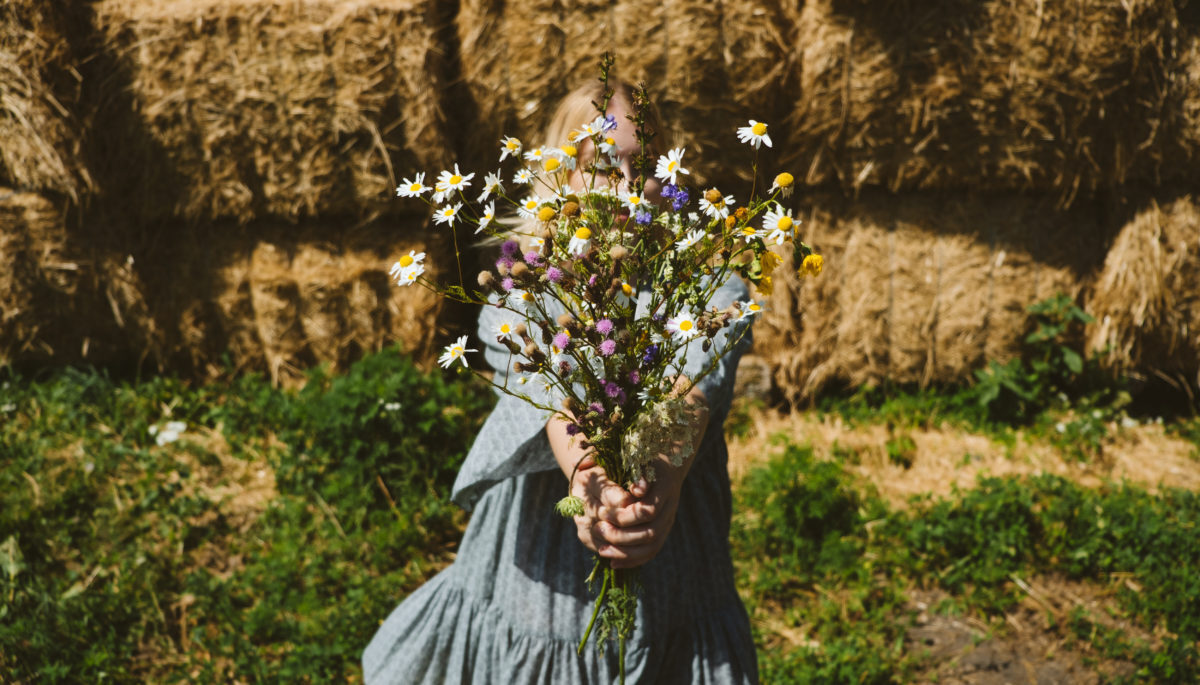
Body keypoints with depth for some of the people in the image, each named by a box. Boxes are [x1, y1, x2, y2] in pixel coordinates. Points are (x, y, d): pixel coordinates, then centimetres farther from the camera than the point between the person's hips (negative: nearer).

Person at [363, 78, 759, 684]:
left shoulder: (710, 291, 0)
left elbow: (696, 389, -22)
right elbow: (544, 384, -21)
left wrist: (664, 483, -42)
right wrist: (585, 473, -41)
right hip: (536, 582, 0)